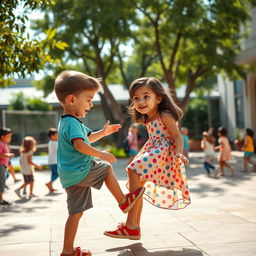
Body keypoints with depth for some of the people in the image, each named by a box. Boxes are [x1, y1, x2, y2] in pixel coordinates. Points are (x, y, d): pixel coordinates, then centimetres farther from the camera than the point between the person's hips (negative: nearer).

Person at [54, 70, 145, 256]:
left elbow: (87, 138, 36)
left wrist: (103, 133, 30)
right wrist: (101, 154, -23)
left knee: (76, 212, 11)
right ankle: (124, 202, 23)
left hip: (70, 176, 10)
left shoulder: (68, 122, 21)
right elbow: (80, 145, -30)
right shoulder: (72, 123, -15)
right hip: (79, 171, -10)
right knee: (107, 168, 10)